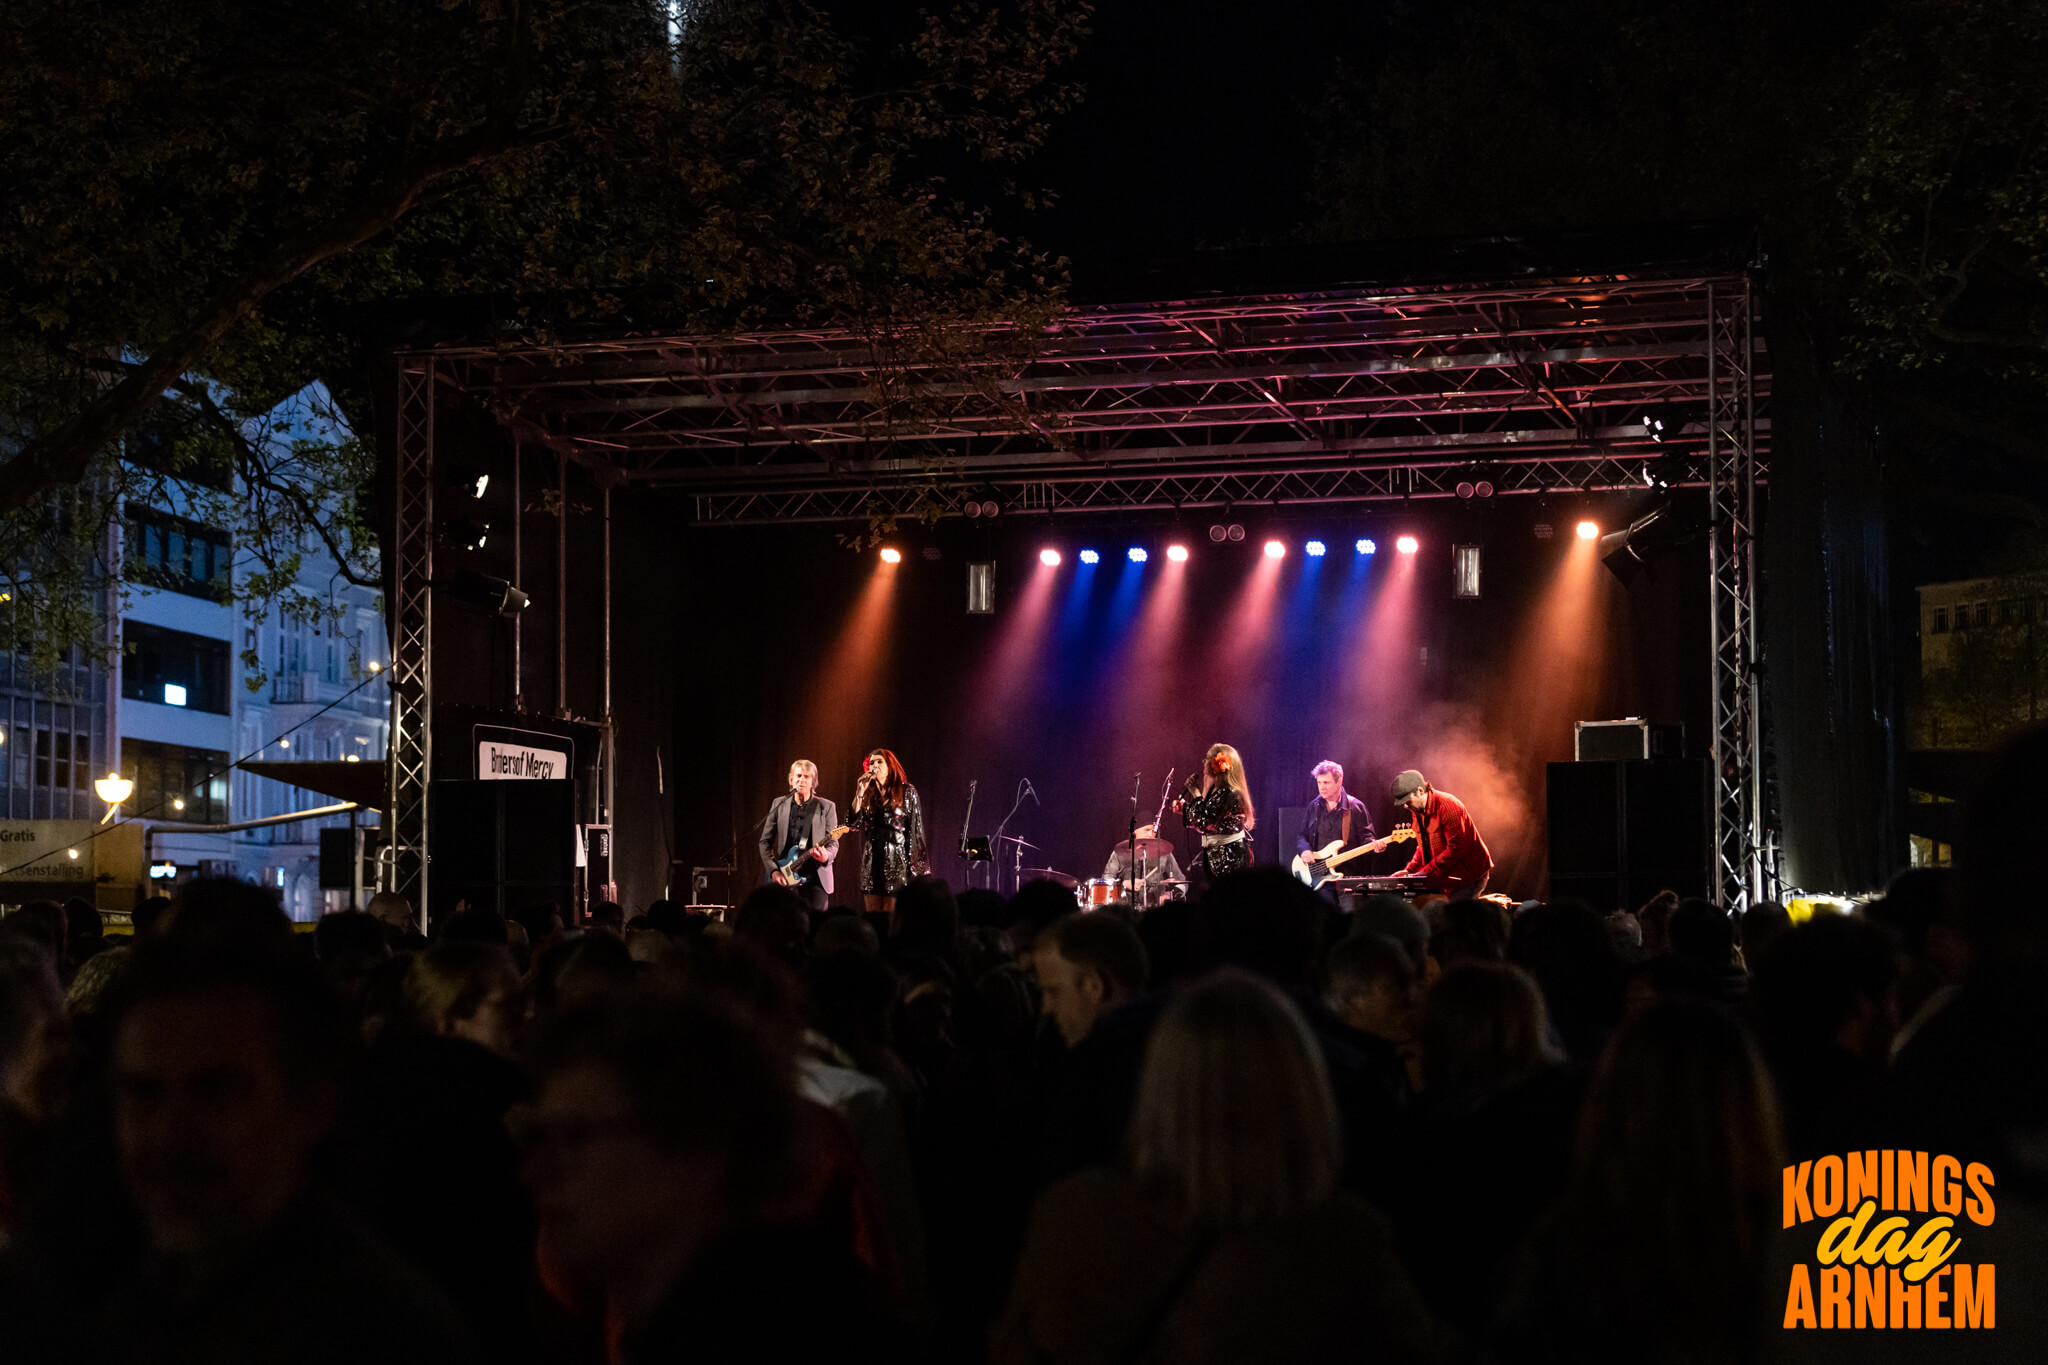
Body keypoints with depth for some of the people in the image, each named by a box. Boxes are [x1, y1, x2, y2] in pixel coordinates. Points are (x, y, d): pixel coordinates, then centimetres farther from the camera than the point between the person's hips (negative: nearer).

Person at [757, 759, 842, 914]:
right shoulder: (778, 804, 10)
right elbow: (765, 841, 10)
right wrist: (773, 870, -2)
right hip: (785, 879, 1)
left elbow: (833, 843, 3)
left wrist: (826, 856, -20)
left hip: (816, 879, -1)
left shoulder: (826, 807, 6)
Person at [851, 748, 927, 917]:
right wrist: (860, 792, -5)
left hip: (896, 862, -5)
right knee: (872, 917, 3)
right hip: (872, 862, 5)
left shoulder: (907, 792, 1)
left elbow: (915, 830, -1)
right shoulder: (868, 795, 12)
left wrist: (914, 866, -8)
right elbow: (855, 824, 0)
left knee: (892, 919, -9)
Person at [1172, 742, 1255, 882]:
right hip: (1214, 856, 10)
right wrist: (1184, 808, 13)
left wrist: (1195, 793, -14)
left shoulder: (1229, 793, -18)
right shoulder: (1214, 789, 13)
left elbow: (1204, 821, -23)